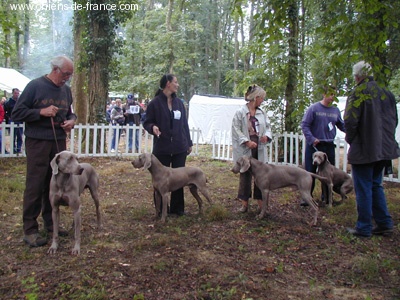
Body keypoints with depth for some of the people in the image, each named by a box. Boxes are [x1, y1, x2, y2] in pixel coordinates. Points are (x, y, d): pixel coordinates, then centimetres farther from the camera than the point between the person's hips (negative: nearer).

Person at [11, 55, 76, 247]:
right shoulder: (35, 86, -7)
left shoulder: (66, 90, 10)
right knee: (35, 186, -3)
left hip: (59, 143, 6)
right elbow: (16, 113, -7)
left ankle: (50, 222, 23)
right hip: (37, 143, -5)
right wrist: (41, 112, -19)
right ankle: (29, 229, 5)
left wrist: (72, 121, 0)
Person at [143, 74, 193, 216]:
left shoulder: (179, 102, 8)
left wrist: (189, 143, 13)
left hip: (179, 147, 4)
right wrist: (153, 127, -24)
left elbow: (184, 124, 13)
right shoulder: (155, 103, -6)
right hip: (162, 148, -4)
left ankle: (177, 207, 20)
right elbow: (147, 122, -2)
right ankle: (162, 208, 17)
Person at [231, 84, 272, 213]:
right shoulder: (240, 112, -5)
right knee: (245, 175, 4)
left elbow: (267, 127, 15)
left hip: (259, 149, 4)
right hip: (245, 150, -4)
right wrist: (247, 141, -18)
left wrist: (266, 135, -7)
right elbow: (236, 130, -9)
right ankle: (245, 203, 15)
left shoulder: (262, 113, 10)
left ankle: (261, 203, 15)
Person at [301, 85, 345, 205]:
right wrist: (311, 139, -17)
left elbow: (342, 126, 16)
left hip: (329, 146, 5)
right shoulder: (314, 108, -6)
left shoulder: (336, 110, 8)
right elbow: (304, 125, -8)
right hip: (314, 145, -4)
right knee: (310, 172, 0)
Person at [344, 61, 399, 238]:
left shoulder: (358, 93, -13)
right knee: (376, 185, 18)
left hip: (363, 149, -7)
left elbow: (350, 121, -19)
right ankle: (385, 223, 21)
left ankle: (364, 228, 8)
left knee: (363, 189, 1)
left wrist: (350, 139, -1)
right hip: (384, 148, 7)